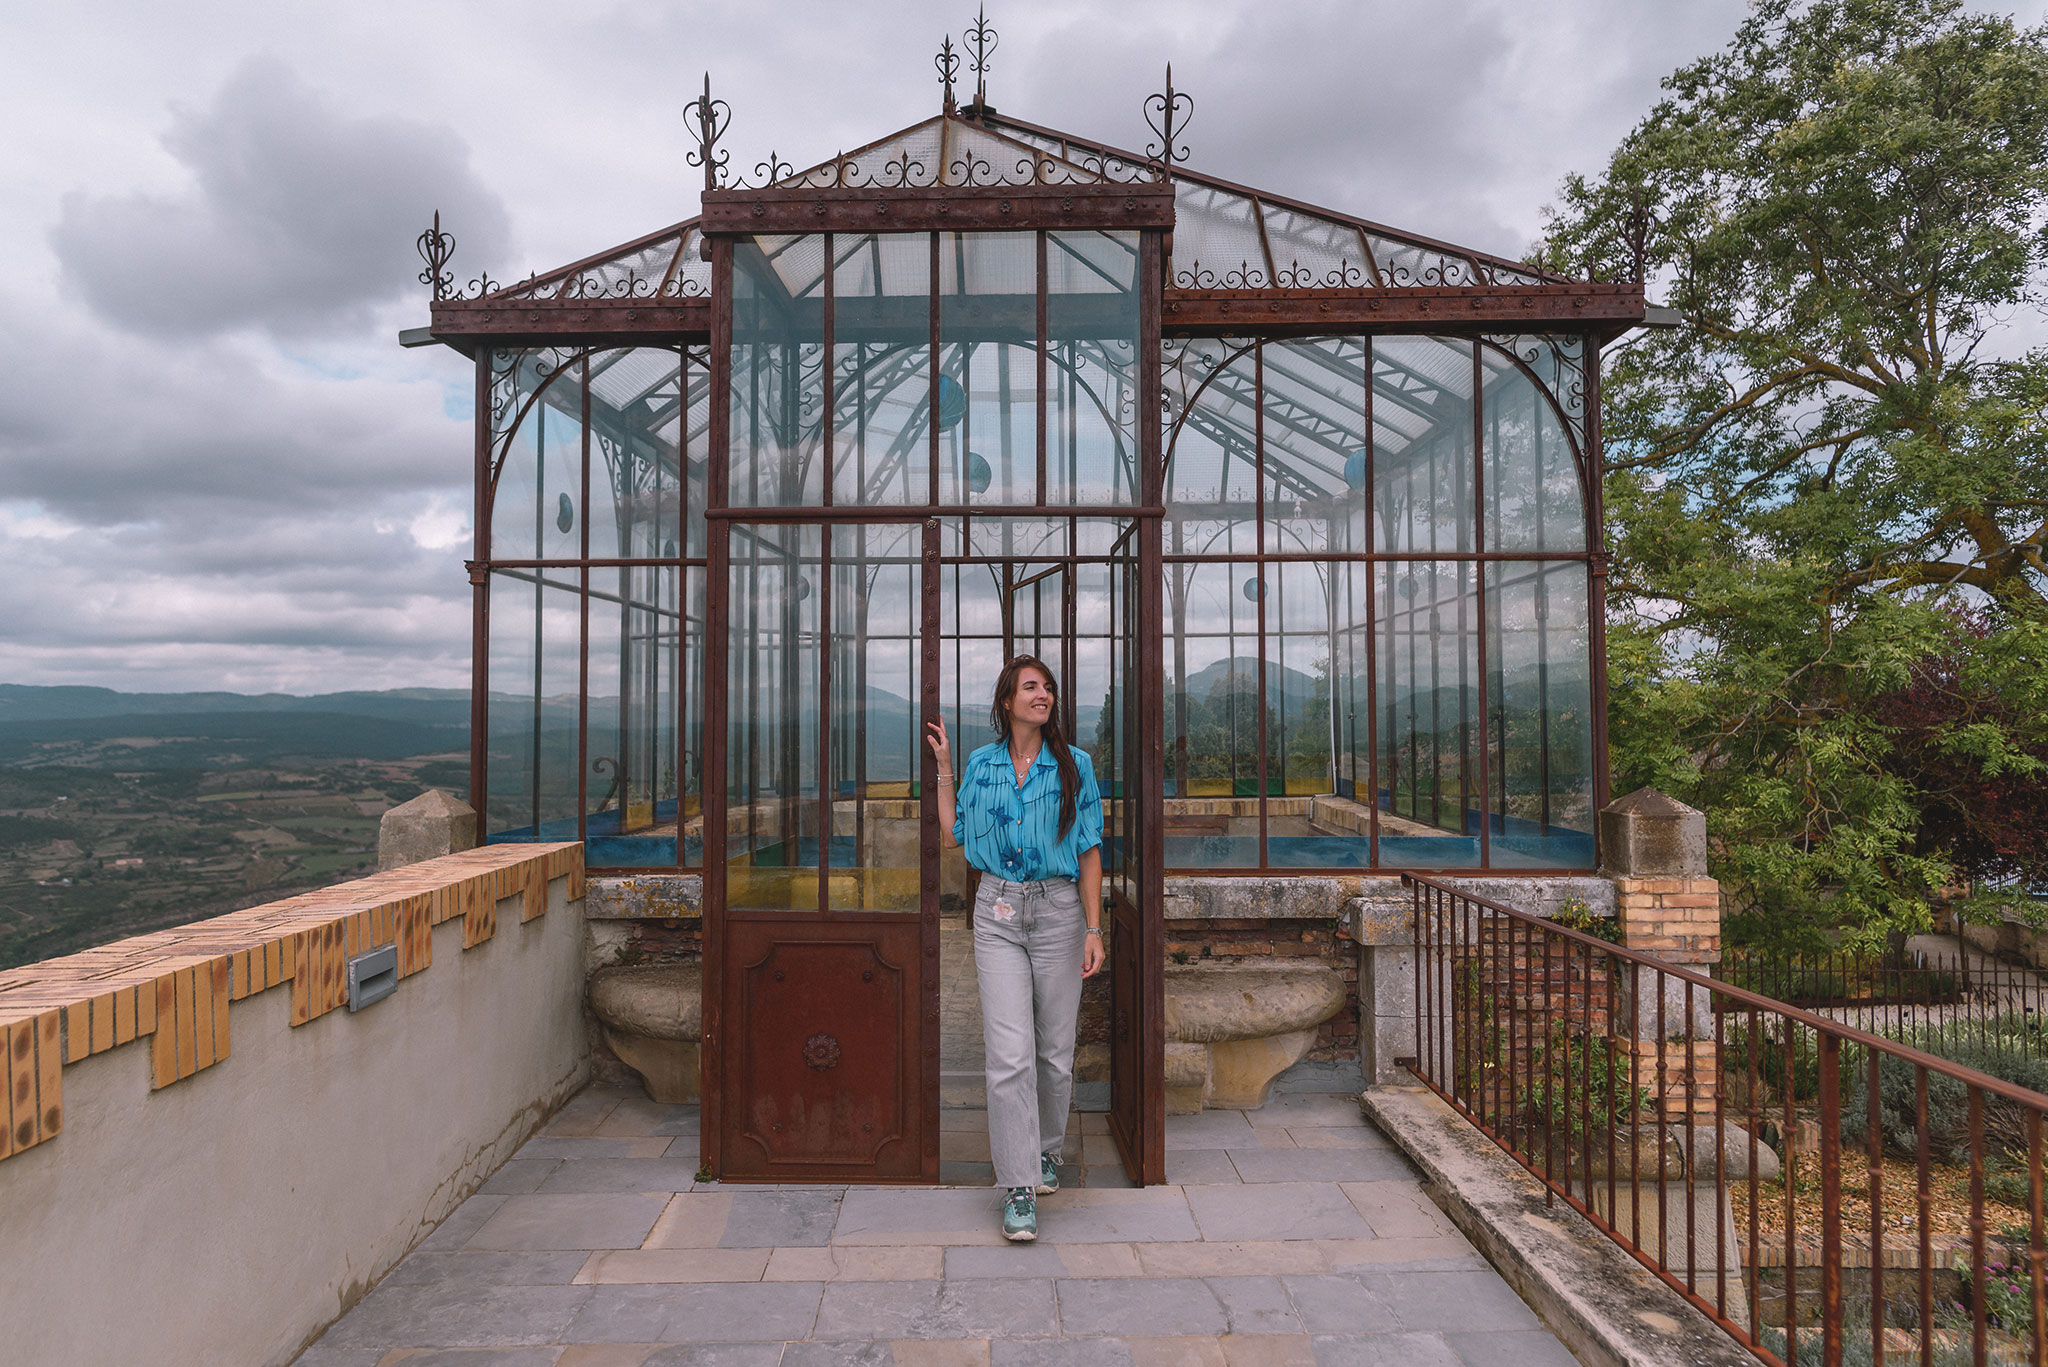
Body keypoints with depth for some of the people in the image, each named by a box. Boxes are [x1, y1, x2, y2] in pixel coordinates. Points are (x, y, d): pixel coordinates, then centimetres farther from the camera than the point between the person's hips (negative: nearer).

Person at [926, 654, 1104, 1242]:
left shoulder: (1074, 765, 0)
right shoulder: (980, 764, 6)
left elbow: (1090, 852, -1)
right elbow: (952, 836, 10)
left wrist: (1094, 930, -6)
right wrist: (944, 769, 8)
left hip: (1059, 911, 0)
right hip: (997, 913, 0)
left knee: (1055, 1048, 9)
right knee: (1009, 1053, -6)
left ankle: (1046, 1153, 34)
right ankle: (1018, 1187, 2)